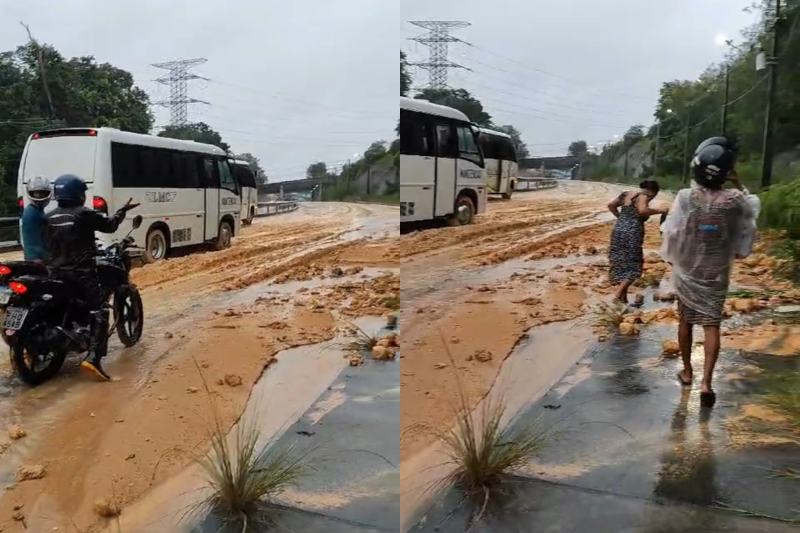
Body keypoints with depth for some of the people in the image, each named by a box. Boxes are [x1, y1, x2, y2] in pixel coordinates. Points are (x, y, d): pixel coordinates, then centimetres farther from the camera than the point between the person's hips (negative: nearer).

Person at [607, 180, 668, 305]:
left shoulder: (626, 194, 16)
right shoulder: (642, 196, -8)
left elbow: (611, 205, 23)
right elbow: (643, 210, -27)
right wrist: (660, 211, -17)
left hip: (618, 230, 8)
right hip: (631, 234, -8)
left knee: (621, 264, 13)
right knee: (632, 266, 0)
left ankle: (622, 297, 18)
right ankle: (618, 295, -10)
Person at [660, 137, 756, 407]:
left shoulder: (685, 197, -18)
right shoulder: (734, 200, -14)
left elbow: (672, 234, -12)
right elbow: (751, 211, 9)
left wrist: (673, 260, 5)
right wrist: (739, 186, 11)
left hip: (686, 273, 0)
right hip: (717, 275, 0)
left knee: (686, 322, 16)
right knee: (712, 326, 5)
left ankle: (687, 371, 29)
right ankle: (706, 381, -6)